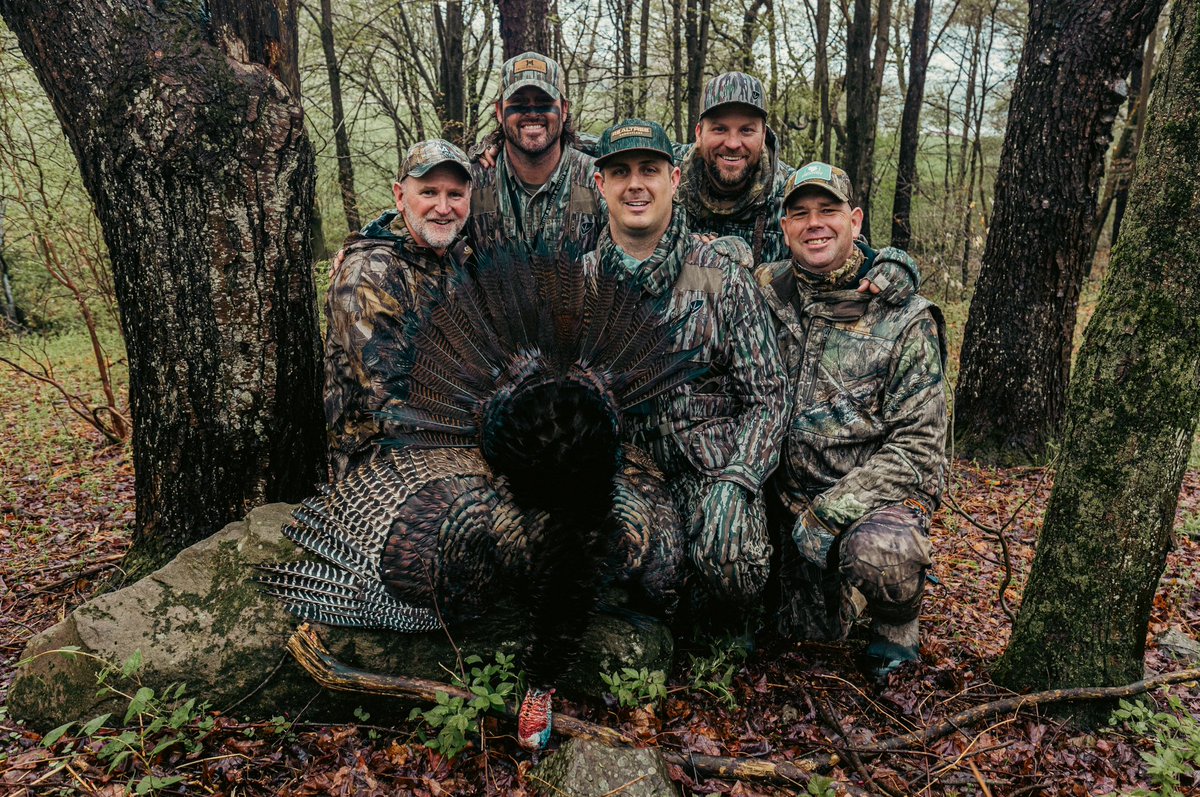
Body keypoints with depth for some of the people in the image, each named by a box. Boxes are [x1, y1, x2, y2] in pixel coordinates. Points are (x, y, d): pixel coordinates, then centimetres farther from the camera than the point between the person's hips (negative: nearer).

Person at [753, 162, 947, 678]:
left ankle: (896, 621, 1)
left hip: (880, 493, -3)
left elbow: (917, 447, -13)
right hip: (791, 494, 3)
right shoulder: (765, 291, -1)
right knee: (813, 628, -5)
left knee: (875, 551, -35)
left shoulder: (904, 320, -10)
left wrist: (825, 516, -20)